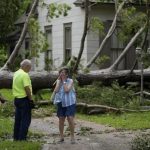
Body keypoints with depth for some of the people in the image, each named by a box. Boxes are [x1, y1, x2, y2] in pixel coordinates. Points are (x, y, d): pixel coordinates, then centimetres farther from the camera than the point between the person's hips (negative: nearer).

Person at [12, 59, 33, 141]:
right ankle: (22, 138, -2)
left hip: (17, 99, 9)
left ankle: (16, 137, 20)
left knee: (18, 119, 15)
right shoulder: (25, 75, -17)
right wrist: (30, 99, -13)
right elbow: (27, 88, -22)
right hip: (24, 99, -9)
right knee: (25, 120, -1)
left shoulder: (16, 74, 11)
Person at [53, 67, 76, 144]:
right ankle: (61, 137, 19)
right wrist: (59, 81, -8)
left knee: (70, 119, -11)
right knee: (61, 119, 7)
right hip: (61, 103, 4)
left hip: (70, 103, -4)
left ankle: (72, 136, 0)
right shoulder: (58, 81, 7)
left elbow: (67, 90, -19)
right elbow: (56, 91, -7)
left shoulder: (70, 81, -5)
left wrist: (64, 81, -12)